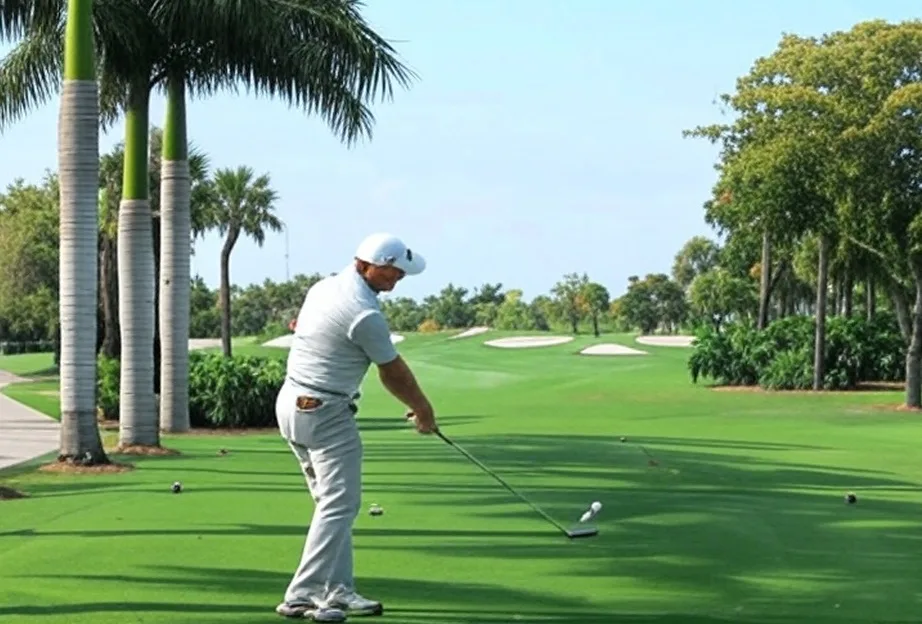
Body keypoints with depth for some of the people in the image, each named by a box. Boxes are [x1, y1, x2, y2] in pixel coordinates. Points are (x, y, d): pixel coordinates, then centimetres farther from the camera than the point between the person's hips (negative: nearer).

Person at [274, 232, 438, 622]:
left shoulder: (323, 287, 8)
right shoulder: (365, 314, -19)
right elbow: (394, 373, -7)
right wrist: (423, 410, 8)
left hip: (291, 400, 10)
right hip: (326, 414, -10)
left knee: (333, 504, 14)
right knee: (339, 505, -6)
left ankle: (337, 590, 15)